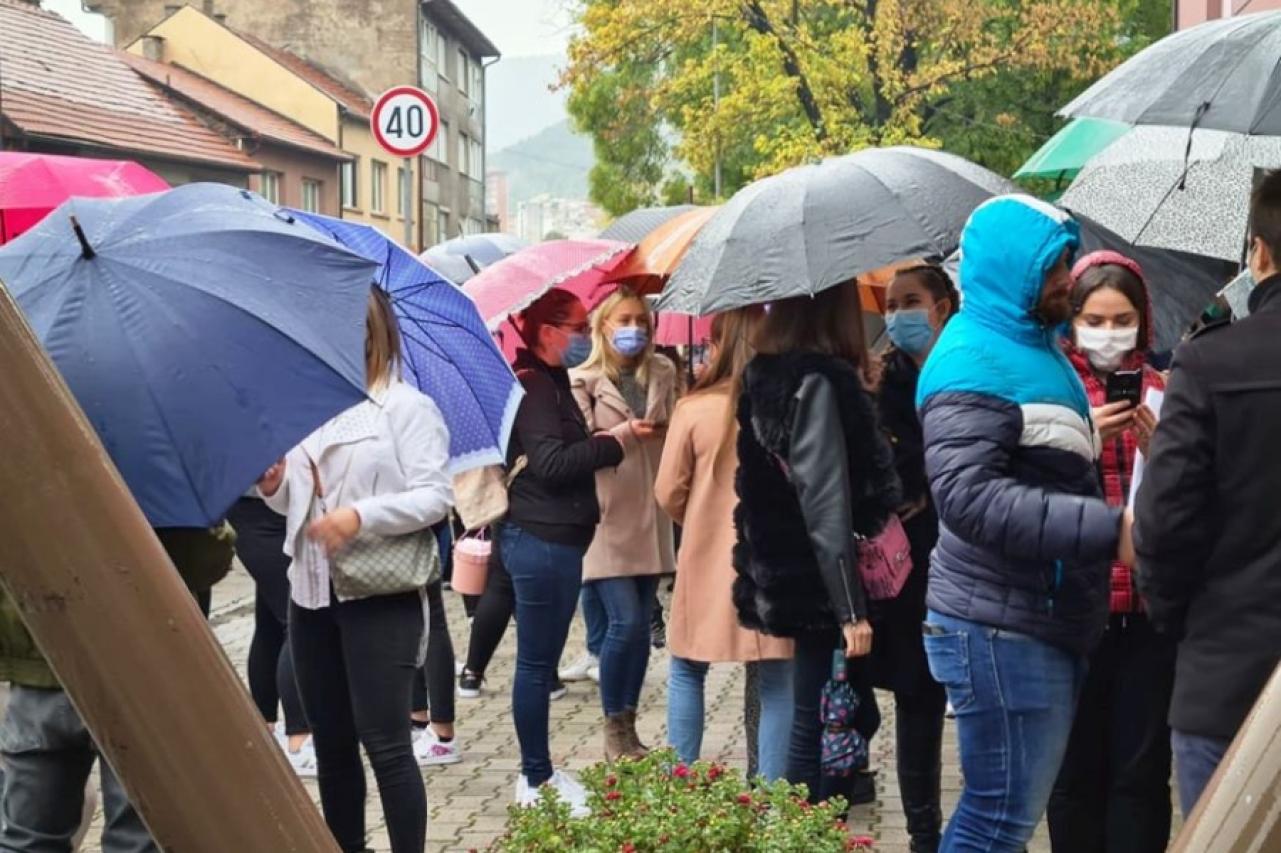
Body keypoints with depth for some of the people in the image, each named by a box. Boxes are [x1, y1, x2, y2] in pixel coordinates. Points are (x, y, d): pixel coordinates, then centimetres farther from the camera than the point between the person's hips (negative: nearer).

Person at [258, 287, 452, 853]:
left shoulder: (407, 407, -4)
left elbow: (436, 496, -13)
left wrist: (361, 515, -24)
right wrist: (275, 487, 2)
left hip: (380, 595, -7)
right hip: (311, 593, 7)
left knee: (385, 742, -9)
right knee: (331, 742, 12)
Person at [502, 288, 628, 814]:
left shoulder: (552, 382, 18)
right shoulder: (533, 385, -14)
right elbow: (551, 463, -23)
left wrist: (599, 440, 13)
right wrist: (613, 441, -17)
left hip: (555, 538, 10)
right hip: (540, 539, -10)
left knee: (542, 659, 14)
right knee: (537, 661, -2)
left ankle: (539, 770, 23)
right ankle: (535, 780, 6)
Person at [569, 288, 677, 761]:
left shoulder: (663, 373, 11)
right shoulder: (583, 380, -1)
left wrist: (668, 427, -4)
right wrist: (626, 432, -15)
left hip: (650, 515, 5)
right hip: (606, 515, -5)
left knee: (641, 623, 7)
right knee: (626, 621, -10)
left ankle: (627, 727, 18)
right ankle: (613, 727, 6)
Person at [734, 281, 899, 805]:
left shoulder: (768, 375, 10)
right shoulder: (817, 381, -16)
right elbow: (827, 505, -20)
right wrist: (851, 609, -19)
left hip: (791, 579, 9)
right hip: (821, 587, -9)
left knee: (852, 720, 16)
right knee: (820, 732, -1)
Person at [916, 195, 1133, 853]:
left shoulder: (1033, 348, 17)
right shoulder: (974, 363, -16)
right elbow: (970, 497, -29)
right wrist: (1109, 531, -30)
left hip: (1049, 621, 10)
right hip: (1002, 628, -10)